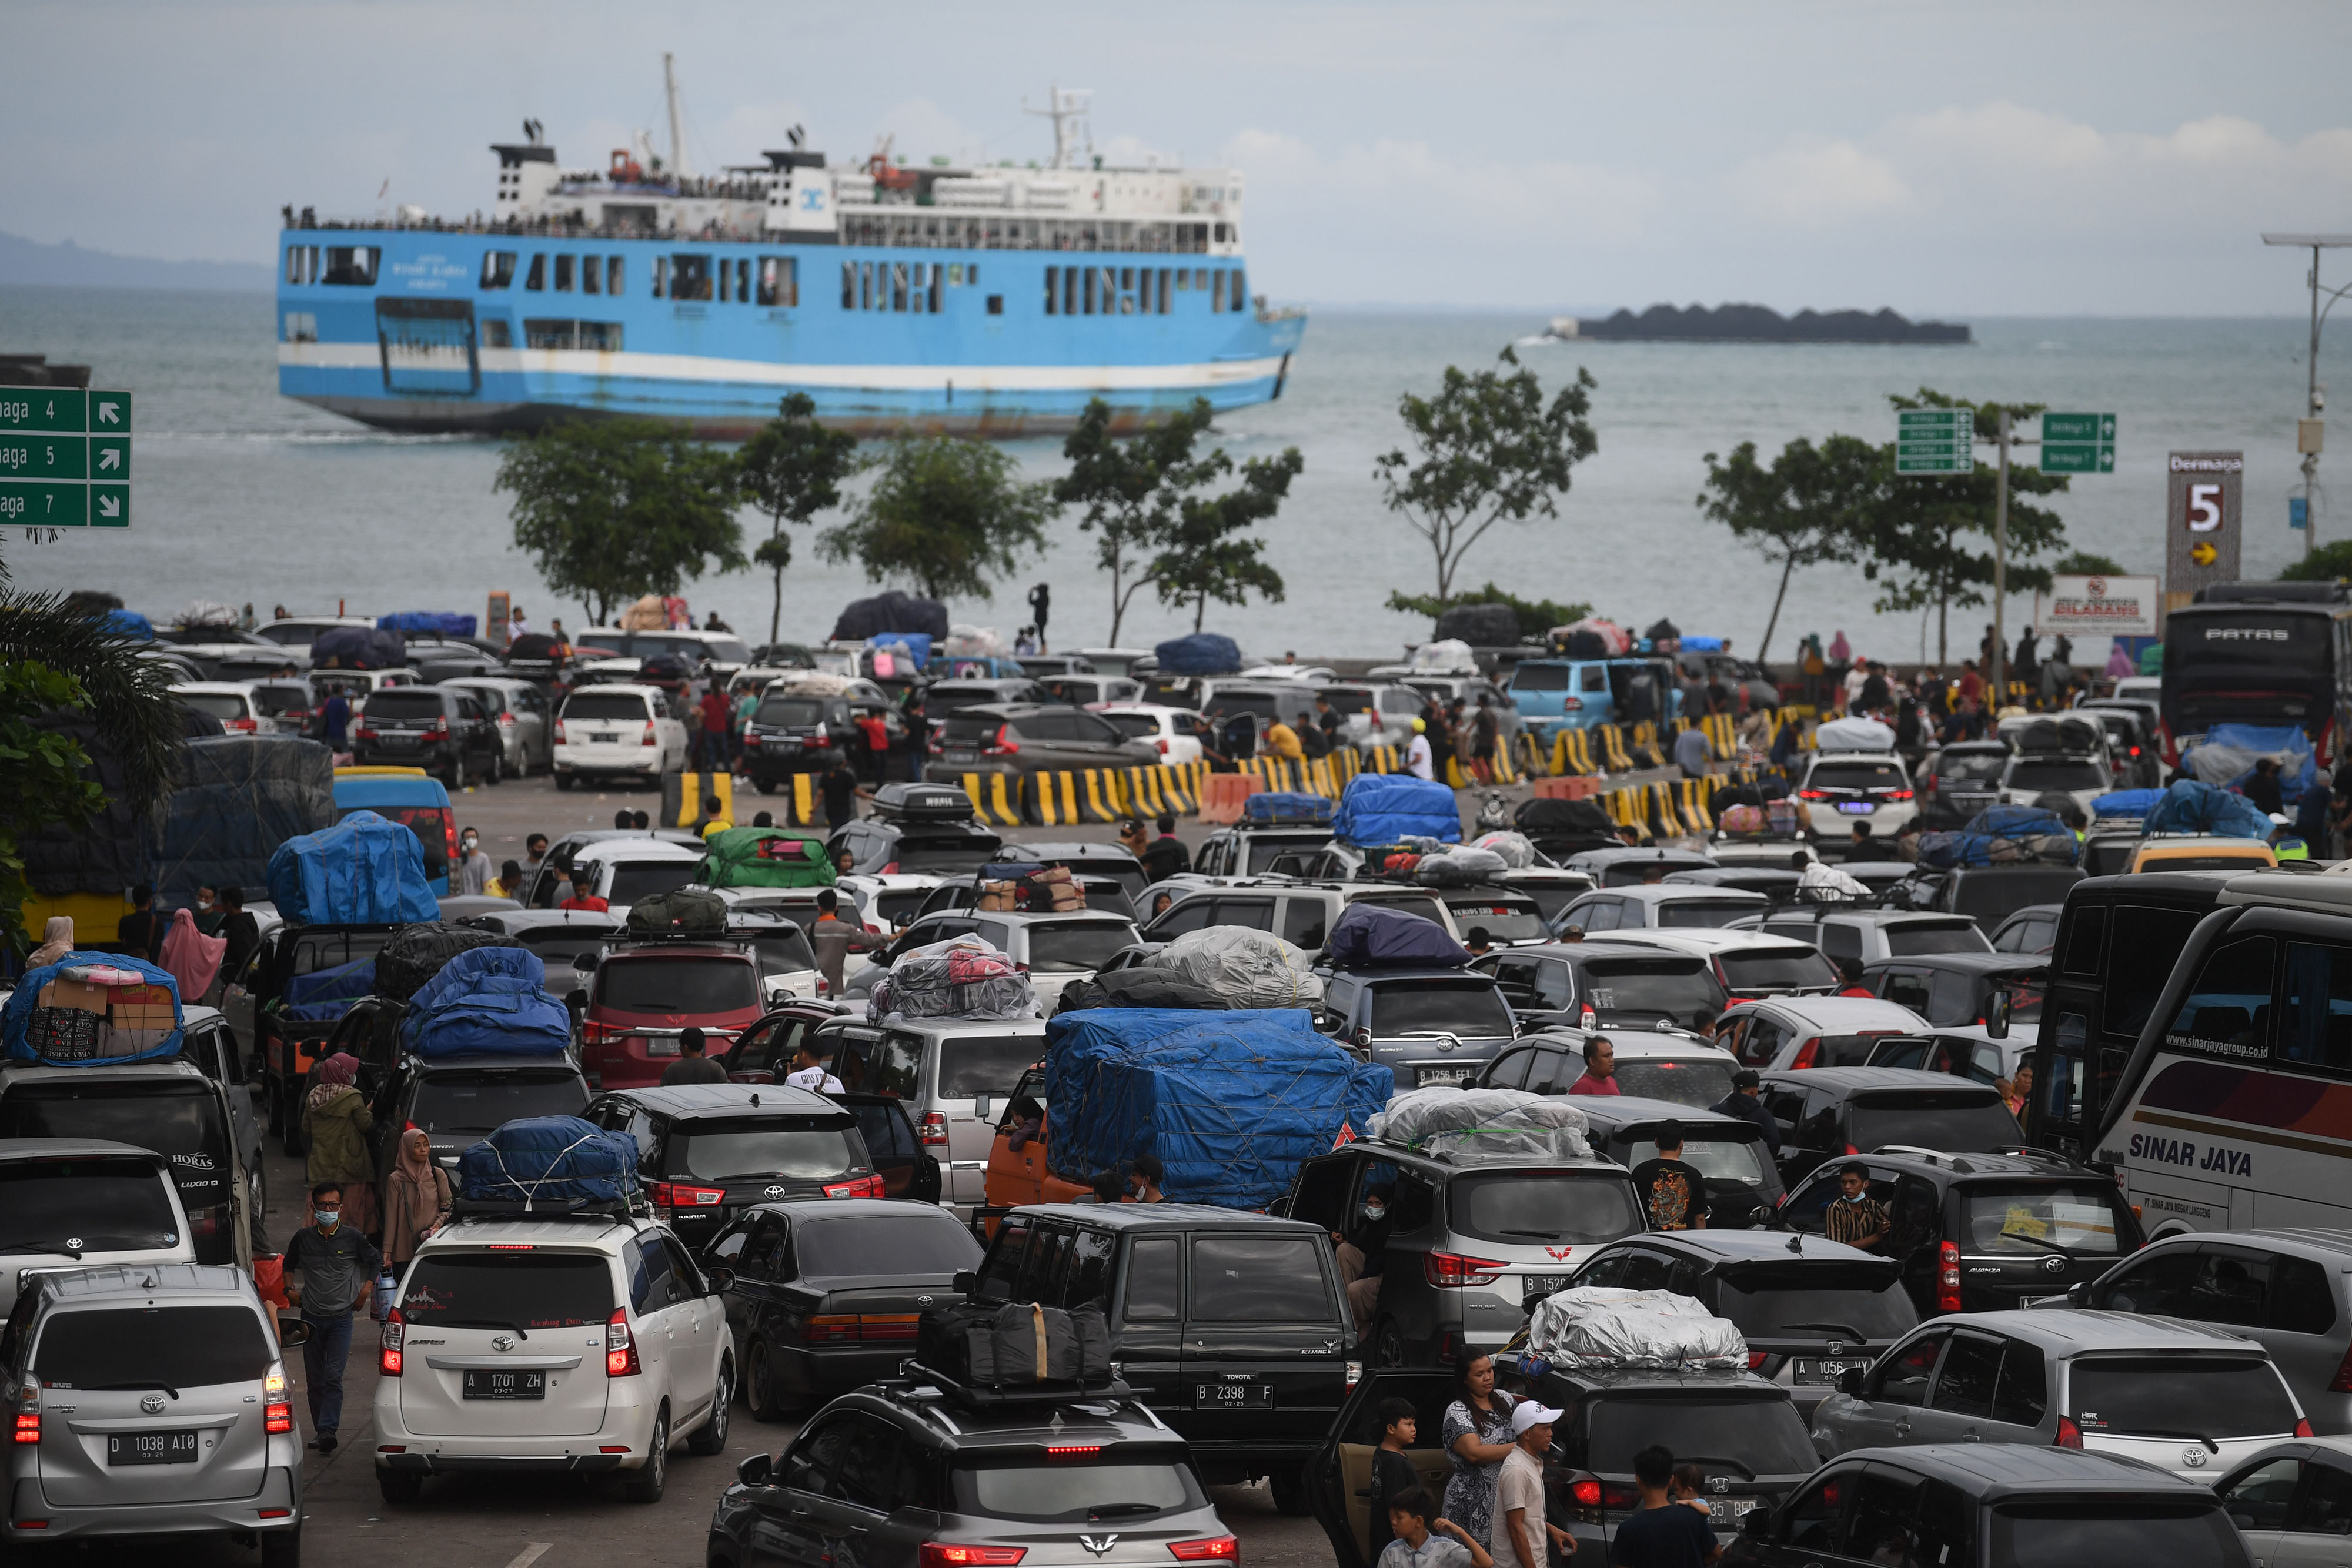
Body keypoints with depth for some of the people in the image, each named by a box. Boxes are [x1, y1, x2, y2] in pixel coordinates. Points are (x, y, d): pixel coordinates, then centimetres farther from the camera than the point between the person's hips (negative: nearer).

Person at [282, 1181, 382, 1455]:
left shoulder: (352, 1238, -2)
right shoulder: (303, 1238, 2)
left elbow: (376, 1260, 16)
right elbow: (288, 1265, 21)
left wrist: (367, 1286, 7)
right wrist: (289, 1291, 9)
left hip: (341, 1317, -2)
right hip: (311, 1317, 2)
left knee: (333, 1377, -15)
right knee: (315, 1381, 5)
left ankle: (328, 1430, -22)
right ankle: (321, 1432, 14)